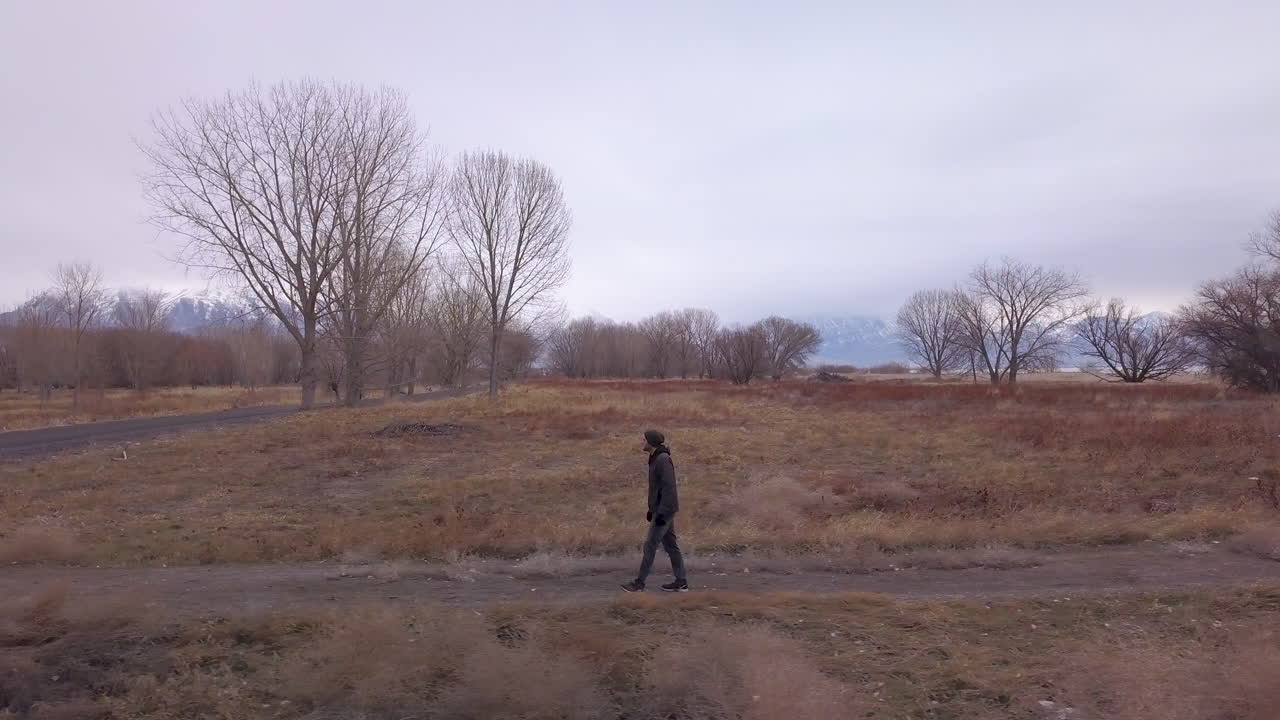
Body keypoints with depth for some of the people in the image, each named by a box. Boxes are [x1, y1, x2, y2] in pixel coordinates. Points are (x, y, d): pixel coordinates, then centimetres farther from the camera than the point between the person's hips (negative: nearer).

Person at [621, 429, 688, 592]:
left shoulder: (663, 459, -20)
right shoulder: (656, 459, 12)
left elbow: (669, 487, -23)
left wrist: (662, 513, -25)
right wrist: (652, 509, 22)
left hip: (665, 510, -10)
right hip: (660, 508, 10)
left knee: (650, 544, -5)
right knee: (670, 544, 11)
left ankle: (639, 583, 2)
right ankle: (681, 582, 15)